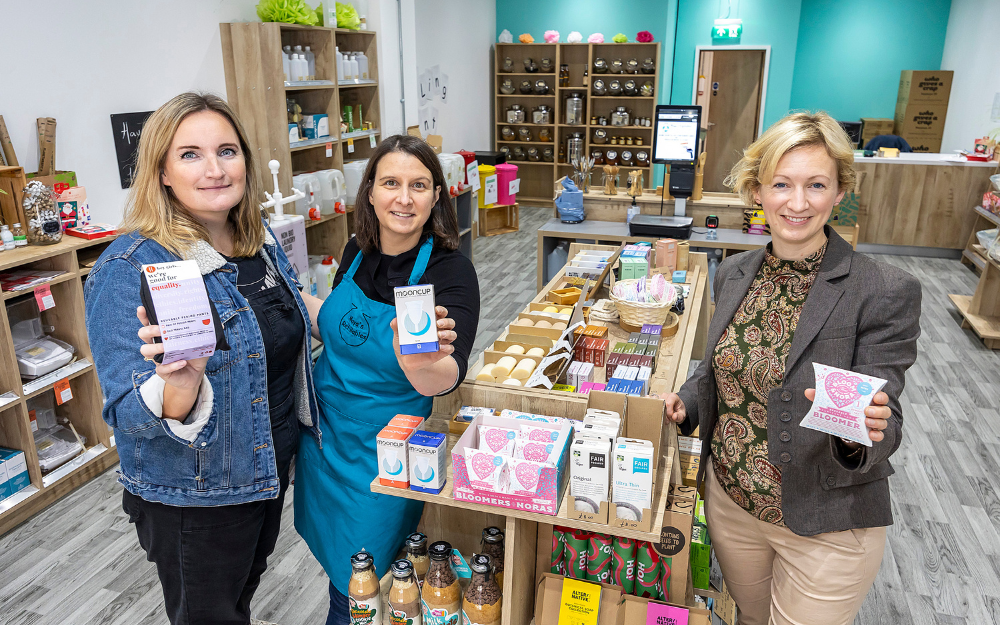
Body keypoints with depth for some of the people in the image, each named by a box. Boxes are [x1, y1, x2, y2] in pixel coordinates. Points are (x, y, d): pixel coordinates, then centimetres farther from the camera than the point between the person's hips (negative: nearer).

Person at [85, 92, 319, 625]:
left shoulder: (259, 238, -4)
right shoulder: (130, 270, -26)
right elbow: (129, 417, -27)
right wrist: (181, 383, -47)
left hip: (270, 463, 7)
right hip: (193, 497, -6)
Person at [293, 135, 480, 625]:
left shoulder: (452, 272, -22)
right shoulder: (357, 251, -4)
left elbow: (447, 377, -36)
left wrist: (422, 366, -58)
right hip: (325, 431, 6)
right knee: (331, 551, 25)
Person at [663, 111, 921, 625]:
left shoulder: (886, 291, -18)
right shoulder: (733, 275, -3)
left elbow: (884, 425, -16)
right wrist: (686, 402, -5)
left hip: (826, 524, -4)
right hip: (730, 502, 5)